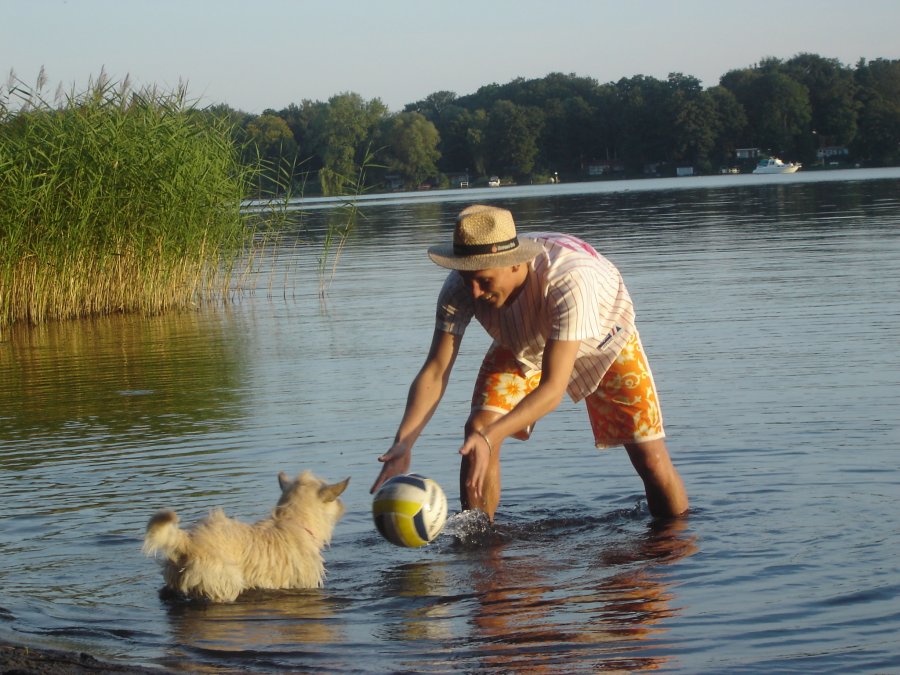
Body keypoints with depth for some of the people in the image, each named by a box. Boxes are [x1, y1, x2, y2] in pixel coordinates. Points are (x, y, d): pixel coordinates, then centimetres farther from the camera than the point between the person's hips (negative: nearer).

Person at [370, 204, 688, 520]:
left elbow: (553, 386, -45)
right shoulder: (461, 287, -32)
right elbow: (434, 372, -29)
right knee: (477, 430, -18)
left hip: (600, 337, -3)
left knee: (650, 459, -12)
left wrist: (490, 436, -58)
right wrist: (404, 442, -45)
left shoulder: (569, 280, -45)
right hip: (522, 344, 3)